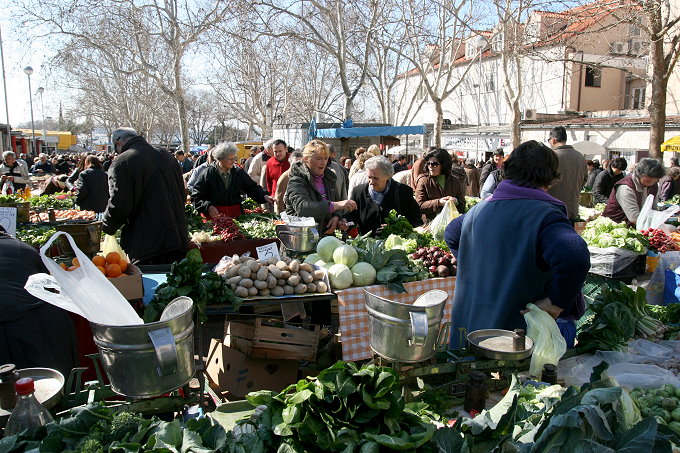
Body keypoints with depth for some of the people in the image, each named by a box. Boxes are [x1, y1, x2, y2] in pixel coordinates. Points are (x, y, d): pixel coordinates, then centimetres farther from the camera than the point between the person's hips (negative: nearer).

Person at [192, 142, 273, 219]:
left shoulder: (239, 172, 6)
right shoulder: (208, 174, -3)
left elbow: (252, 188, 10)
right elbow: (196, 197, -2)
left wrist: (264, 196, -8)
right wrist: (208, 206, -18)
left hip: (235, 214, 3)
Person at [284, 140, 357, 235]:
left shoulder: (329, 177, 12)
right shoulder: (296, 181, -9)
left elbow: (337, 200, 23)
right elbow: (302, 207, -27)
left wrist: (336, 217, -1)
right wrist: (335, 205, -34)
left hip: (327, 233, 6)